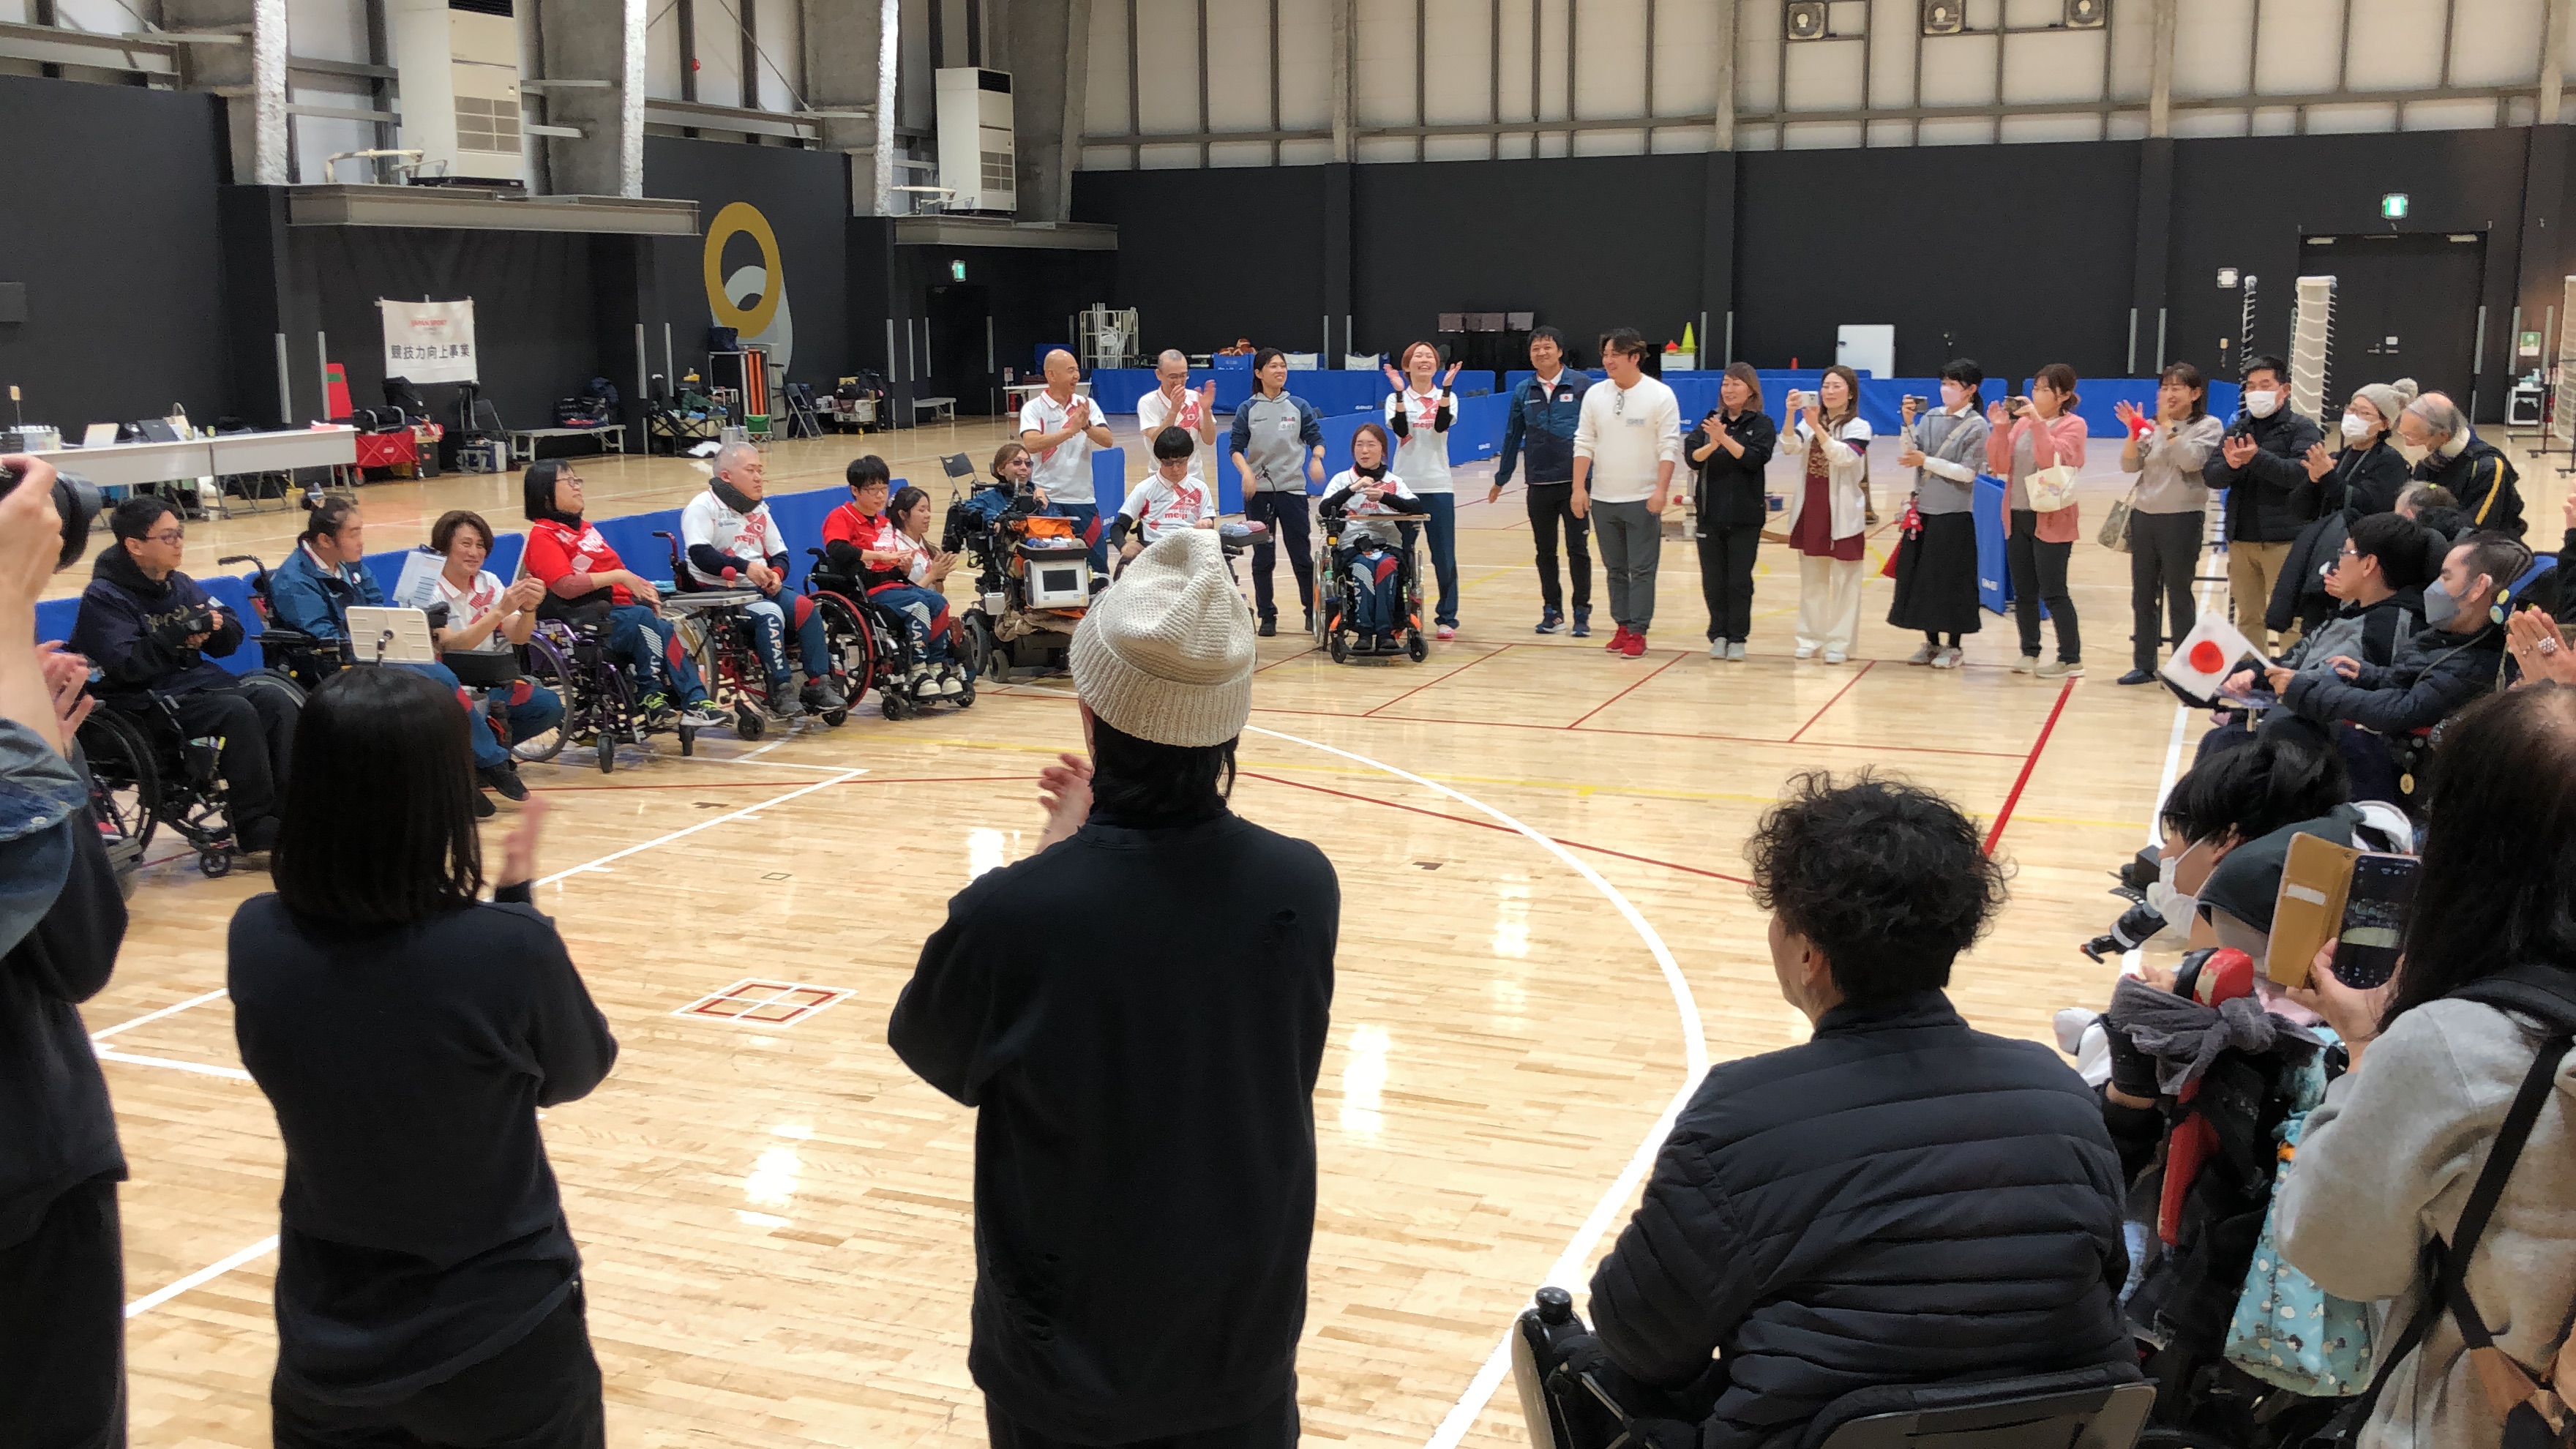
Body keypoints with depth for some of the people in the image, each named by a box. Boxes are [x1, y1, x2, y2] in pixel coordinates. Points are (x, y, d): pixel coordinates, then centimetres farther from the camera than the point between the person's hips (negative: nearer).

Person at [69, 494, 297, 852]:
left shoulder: (181, 585, 13)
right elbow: (126, 665, -19)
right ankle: (255, 828, -23)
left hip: (198, 681, 7)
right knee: (237, 712, -29)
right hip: (145, 700, -7)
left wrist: (217, 627, -10)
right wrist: (177, 634, -22)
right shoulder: (103, 598, -7)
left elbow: (231, 639, 12)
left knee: (277, 702, -18)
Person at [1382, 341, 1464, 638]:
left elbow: (1442, 425, -14)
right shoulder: (1396, 398, 5)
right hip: (1404, 486, 0)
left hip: (1438, 487, 0)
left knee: (1444, 556, -1)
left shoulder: (1447, 397, 6)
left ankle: (1446, 618, 7)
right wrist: (1401, 393, -20)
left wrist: (1445, 388, -20)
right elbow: (1400, 429, -13)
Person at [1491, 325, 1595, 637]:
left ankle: (1582, 614, 9)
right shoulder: (1522, 391, 7)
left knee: (1578, 550, 1)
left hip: (1575, 483, -3)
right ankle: (1552, 611, 20)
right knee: (1545, 552, 10)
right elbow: (1512, 437, 14)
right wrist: (1500, 479, 18)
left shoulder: (1582, 386, -2)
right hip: (1538, 485, 3)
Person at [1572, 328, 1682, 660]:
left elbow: (1669, 446, -8)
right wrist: (1579, 488, -1)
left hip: (1643, 500, -4)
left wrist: (1661, 489, -18)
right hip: (1603, 498, 4)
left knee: (1642, 569, -3)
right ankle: (1623, 627, 19)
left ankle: (1637, 633, 1)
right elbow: (1584, 443, 6)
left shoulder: (1660, 395, -6)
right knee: (1615, 569, 11)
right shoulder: (1595, 395, 5)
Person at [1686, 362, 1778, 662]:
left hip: (1745, 516, -3)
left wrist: (1725, 439, -25)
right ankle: (1718, 635, 16)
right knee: (1713, 579, 6)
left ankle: (1737, 639, 9)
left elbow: (1755, 458, -15)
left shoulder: (1761, 424, 0)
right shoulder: (1710, 420, 7)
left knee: (1739, 580, 2)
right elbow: (1692, 456, -5)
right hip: (1710, 513, 3)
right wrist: (1712, 444, -24)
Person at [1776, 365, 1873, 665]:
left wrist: (1816, 427, -31)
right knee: (1811, 579, 12)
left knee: (1844, 582, 0)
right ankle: (1810, 637, 20)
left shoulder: (1859, 427, -5)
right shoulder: (1809, 422, 6)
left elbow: (1843, 456, -22)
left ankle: (1839, 642, 4)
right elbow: (1789, 448, -10)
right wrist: (1791, 414, -25)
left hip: (1843, 514, -4)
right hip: (1809, 510, 4)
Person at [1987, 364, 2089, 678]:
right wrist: (2000, 429, -8)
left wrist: (2038, 422, -25)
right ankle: (2029, 654, 20)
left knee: (2052, 593, -5)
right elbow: (2000, 467, 4)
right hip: (2017, 518, 6)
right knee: (2023, 592, 9)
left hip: (2051, 521, -5)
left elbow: (2054, 459, -21)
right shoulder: (2021, 422, 9)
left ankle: (2071, 659, 3)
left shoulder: (2072, 425, -4)